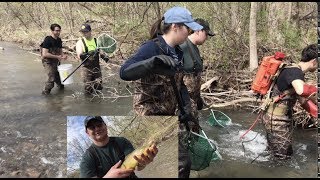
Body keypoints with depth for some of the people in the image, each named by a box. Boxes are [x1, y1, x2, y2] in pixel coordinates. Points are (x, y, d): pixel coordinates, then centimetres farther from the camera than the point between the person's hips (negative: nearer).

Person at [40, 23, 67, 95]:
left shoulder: (59, 40, 6)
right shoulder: (48, 40, -17)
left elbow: (60, 51, 17)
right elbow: (44, 54, -23)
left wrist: (63, 55, -6)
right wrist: (57, 57, -22)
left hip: (56, 62, 7)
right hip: (48, 62, -7)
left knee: (58, 75, 15)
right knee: (51, 78, -14)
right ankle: (45, 92, 4)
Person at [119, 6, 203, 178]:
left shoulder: (177, 52, 6)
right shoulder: (152, 48, -18)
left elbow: (179, 83, 10)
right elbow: (124, 72, -29)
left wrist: (185, 109, -5)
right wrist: (153, 62, -43)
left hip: (167, 112, 9)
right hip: (151, 112, -9)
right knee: (181, 161, -8)